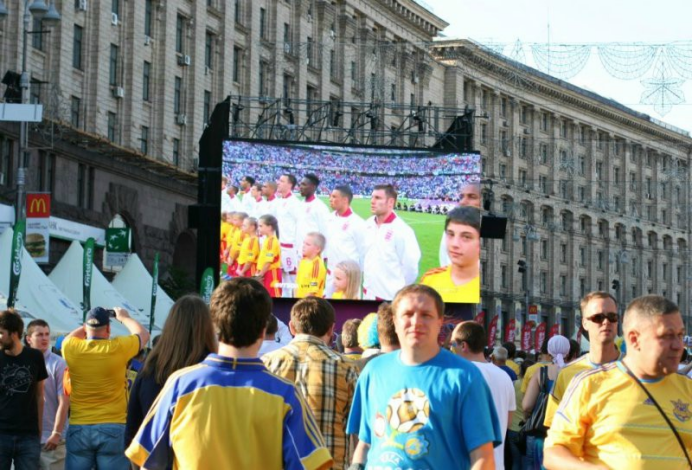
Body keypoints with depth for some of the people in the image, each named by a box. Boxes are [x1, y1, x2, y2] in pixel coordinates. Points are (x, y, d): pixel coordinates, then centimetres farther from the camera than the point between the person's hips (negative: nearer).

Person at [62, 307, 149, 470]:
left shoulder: (71, 348, -2)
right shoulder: (118, 348, -8)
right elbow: (143, 334, 13)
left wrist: (90, 323, 31)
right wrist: (124, 318, 27)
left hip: (79, 429, 2)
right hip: (113, 429, -2)